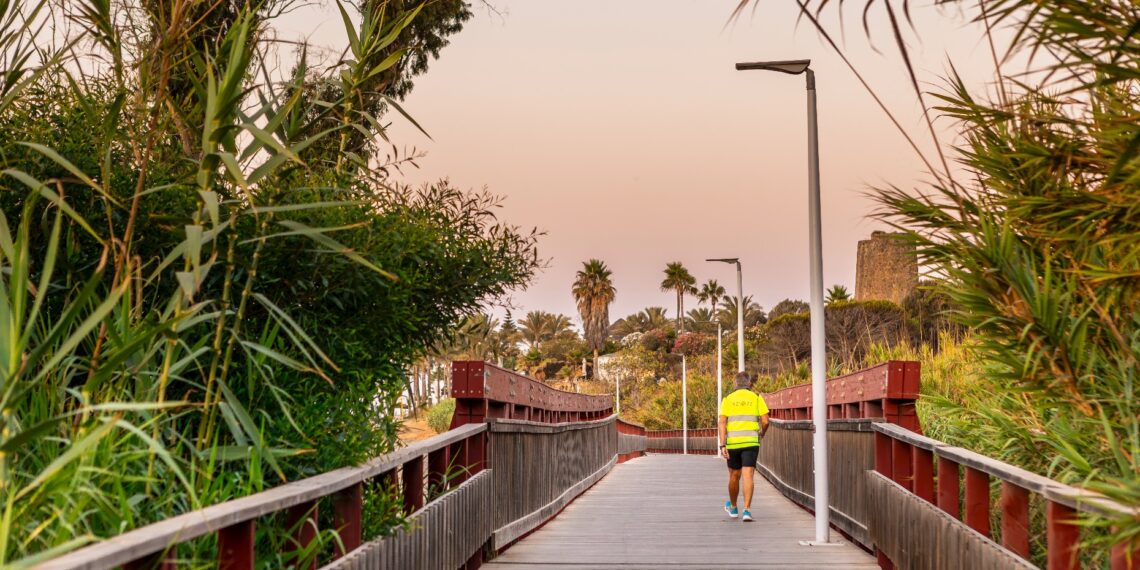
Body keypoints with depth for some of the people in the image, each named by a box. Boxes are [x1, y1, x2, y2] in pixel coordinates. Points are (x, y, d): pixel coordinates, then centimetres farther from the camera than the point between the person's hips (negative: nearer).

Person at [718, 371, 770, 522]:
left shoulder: (727, 399, 7)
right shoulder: (757, 398, 5)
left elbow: (721, 423, -4)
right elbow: (765, 421, -2)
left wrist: (722, 445, -8)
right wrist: (762, 434, 20)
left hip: (732, 443, 1)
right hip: (750, 442, -1)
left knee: (734, 476, 17)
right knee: (747, 476, -6)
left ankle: (732, 508, 34)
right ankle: (746, 511, -17)